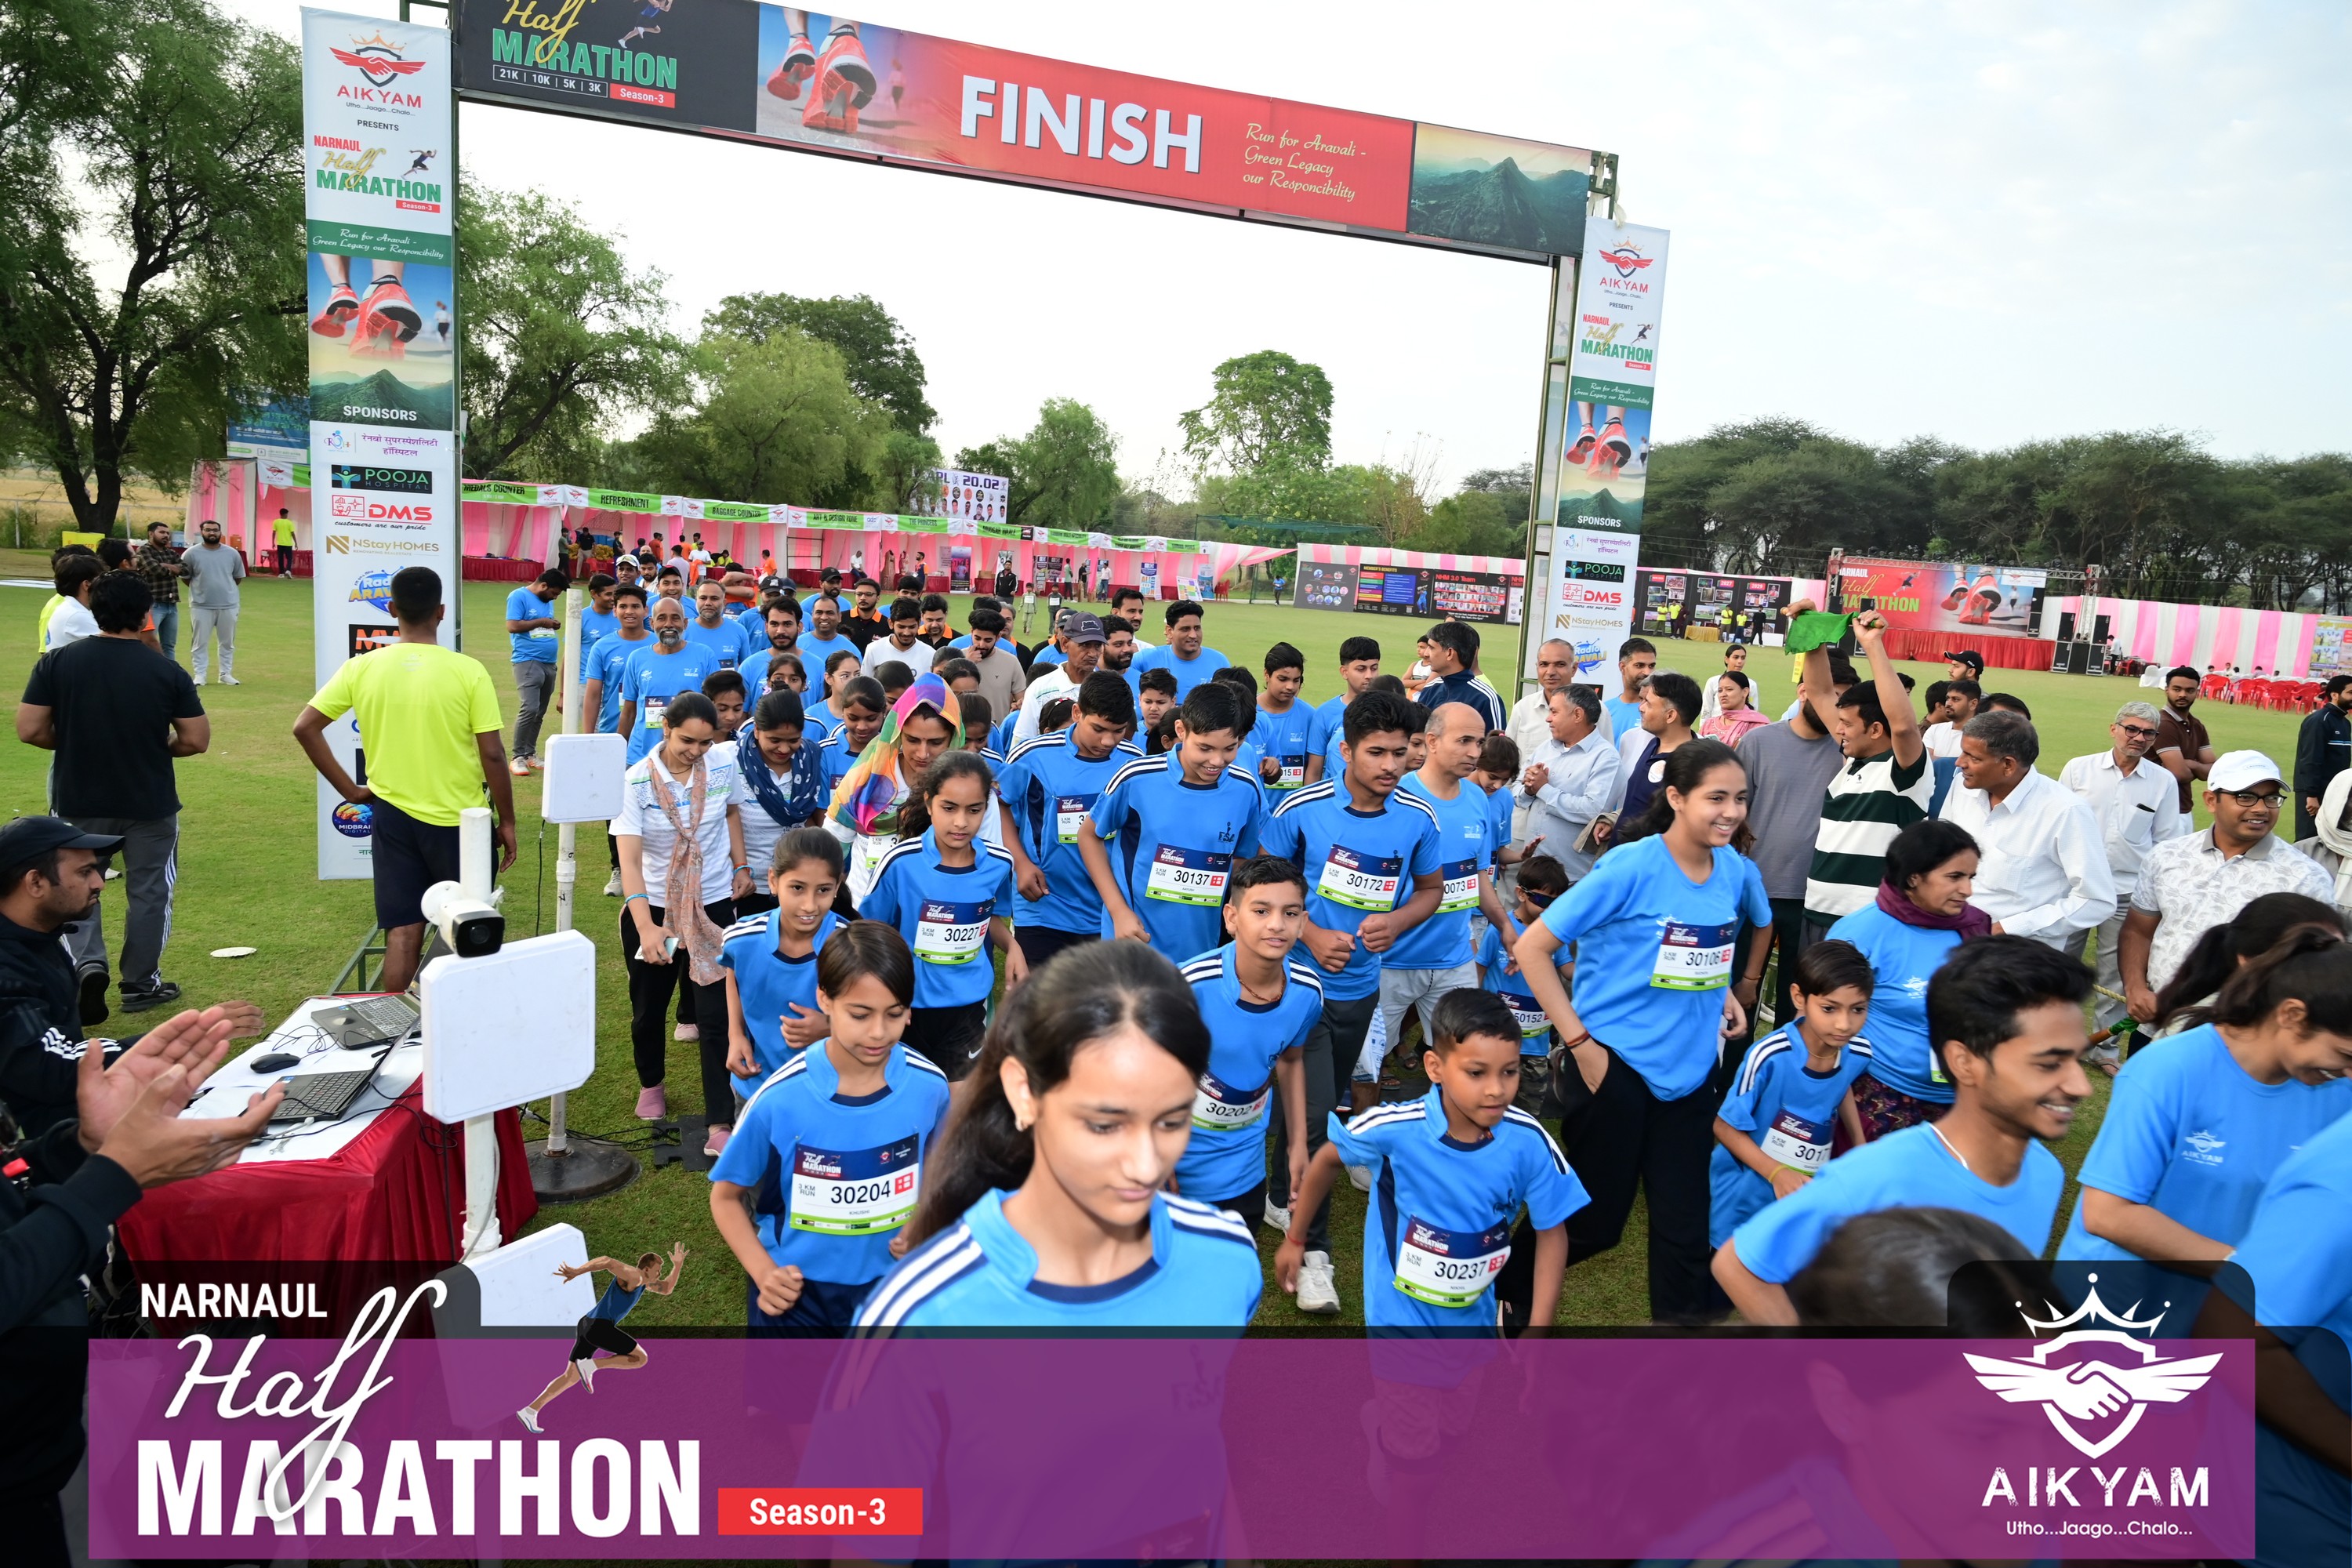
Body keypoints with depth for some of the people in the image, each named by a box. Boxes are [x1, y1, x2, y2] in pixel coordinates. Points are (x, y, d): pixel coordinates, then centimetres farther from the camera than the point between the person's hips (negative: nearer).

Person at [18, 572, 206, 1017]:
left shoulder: (57, 663, -8)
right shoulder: (168, 671, -12)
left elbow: (30, 730, -8)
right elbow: (196, 741, -9)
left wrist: (74, 742, 11)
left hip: (79, 800, 1)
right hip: (150, 803, -1)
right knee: (148, 892, 13)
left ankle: (87, 964, -1)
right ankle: (140, 984, 22)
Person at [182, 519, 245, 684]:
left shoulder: (232, 553, 1)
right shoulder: (192, 554, -5)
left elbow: (238, 577, 12)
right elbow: (185, 577, 4)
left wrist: (224, 589, 12)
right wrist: (201, 590, 7)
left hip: (228, 605, 2)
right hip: (201, 606, -2)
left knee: (227, 642, 9)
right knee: (200, 642, 3)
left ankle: (226, 674, 18)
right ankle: (199, 675, 8)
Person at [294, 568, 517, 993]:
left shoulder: (362, 668, -3)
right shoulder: (468, 671, -12)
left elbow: (305, 728, -1)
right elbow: (492, 756, -12)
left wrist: (350, 790, 6)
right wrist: (507, 821, -2)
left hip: (392, 815, 3)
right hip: (459, 819, -3)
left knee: (402, 933, 9)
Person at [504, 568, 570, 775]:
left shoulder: (547, 600, 18)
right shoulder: (519, 596, -4)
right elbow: (512, 626, -14)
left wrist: (553, 626, 8)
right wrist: (542, 622, -10)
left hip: (549, 663, 8)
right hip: (528, 661, -8)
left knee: (540, 713, 9)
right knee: (529, 709, -16)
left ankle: (530, 754, 19)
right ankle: (518, 758, -9)